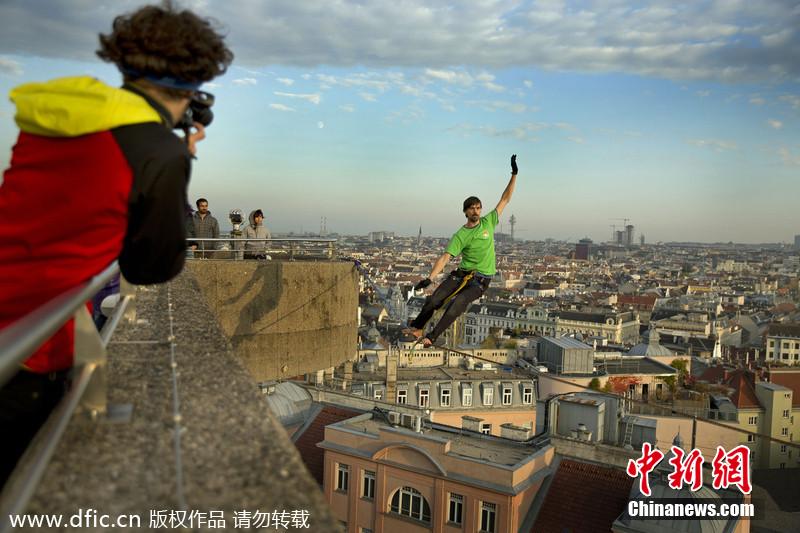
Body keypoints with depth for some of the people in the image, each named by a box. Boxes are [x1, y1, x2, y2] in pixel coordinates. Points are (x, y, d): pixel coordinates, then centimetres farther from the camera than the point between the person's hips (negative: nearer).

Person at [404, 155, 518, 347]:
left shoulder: (488, 222, 1)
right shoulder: (460, 235, -4)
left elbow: (505, 199, 5)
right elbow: (445, 257, -13)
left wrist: (514, 175, 0)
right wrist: (429, 278, -25)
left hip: (481, 279, -1)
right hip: (462, 273, 1)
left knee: (457, 303, -24)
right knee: (434, 300, -10)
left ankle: (431, 337, -15)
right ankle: (417, 328, 12)